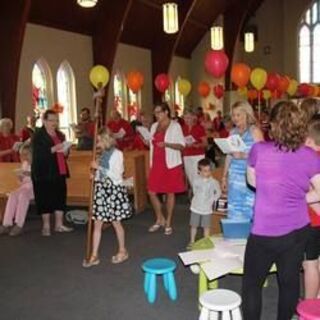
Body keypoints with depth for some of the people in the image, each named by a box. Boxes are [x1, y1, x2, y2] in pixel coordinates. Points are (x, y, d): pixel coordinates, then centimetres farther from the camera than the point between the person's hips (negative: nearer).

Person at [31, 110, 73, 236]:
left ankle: (59, 225, 16)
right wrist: (53, 149, -28)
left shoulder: (60, 134, 15)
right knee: (45, 199, -1)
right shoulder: (38, 135, -7)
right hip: (44, 172, -6)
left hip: (59, 171, 6)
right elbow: (37, 154, -18)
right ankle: (46, 226, 11)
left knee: (60, 197, 6)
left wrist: (65, 151, 1)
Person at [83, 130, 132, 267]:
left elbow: (116, 175, -19)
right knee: (97, 223, 5)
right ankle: (94, 256, 11)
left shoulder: (117, 154, -11)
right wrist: (95, 176, 0)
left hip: (114, 190, -7)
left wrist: (98, 167, -18)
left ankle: (122, 251, 25)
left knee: (116, 222, 7)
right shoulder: (104, 154, 10)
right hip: (102, 190, 7)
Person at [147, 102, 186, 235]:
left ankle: (168, 223, 16)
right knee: (152, 192, 2)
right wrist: (148, 141, 3)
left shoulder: (175, 126, -5)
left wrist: (166, 144, -22)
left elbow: (181, 145, -9)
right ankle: (160, 219, 22)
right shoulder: (154, 126, 12)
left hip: (171, 164, -5)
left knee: (170, 193, 3)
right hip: (156, 163, 5)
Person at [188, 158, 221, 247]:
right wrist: (197, 198, 7)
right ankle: (192, 241, 26)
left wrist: (212, 200, -5)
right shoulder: (196, 181, -8)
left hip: (207, 209, -1)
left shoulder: (213, 182, -12)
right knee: (193, 226, 11)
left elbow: (218, 193, 0)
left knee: (206, 226, 8)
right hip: (196, 207, 1)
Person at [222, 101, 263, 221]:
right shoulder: (233, 132, 12)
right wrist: (224, 176, 17)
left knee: (249, 210, -5)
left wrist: (244, 156, -22)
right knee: (234, 211, 7)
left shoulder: (255, 131, -4)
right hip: (234, 176, 5)